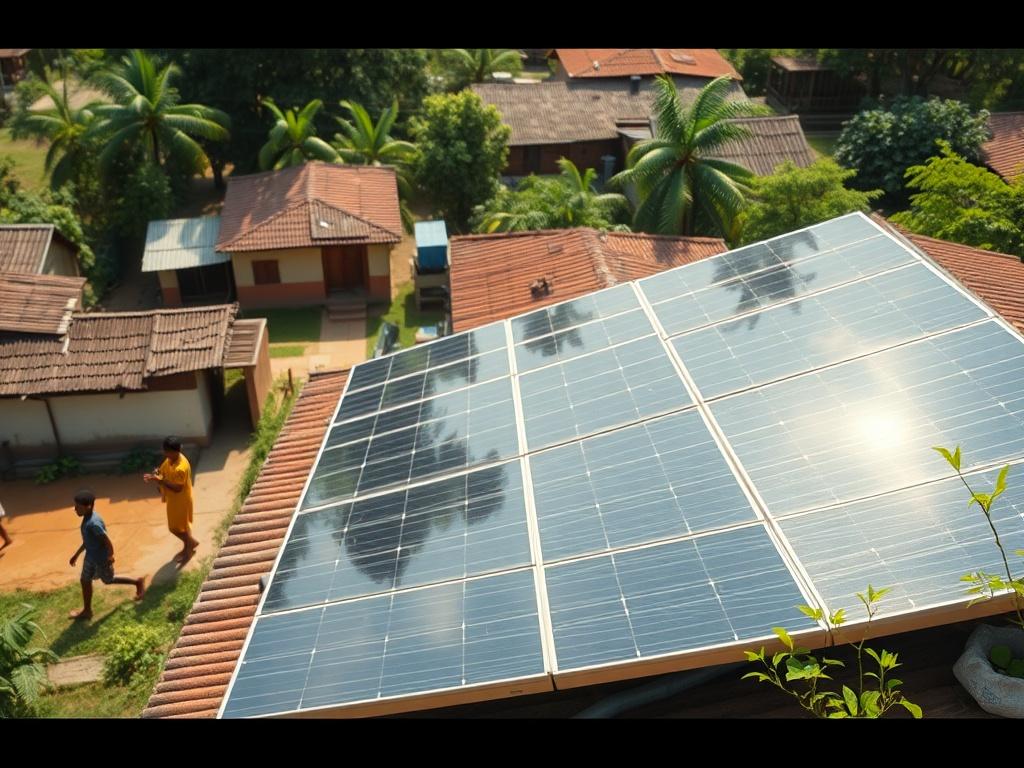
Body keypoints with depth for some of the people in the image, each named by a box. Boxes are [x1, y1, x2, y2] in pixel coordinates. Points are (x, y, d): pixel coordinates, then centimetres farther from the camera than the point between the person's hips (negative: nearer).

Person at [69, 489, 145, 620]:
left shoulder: (94, 523, -34)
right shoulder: (87, 518, -4)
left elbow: (107, 542, -28)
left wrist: (110, 558, -21)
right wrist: (76, 554, 16)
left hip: (101, 558, -9)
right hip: (91, 556, 9)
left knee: (108, 580, 15)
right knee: (85, 581, 18)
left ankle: (138, 582, 31)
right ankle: (87, 610, 33)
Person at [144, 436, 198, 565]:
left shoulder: (181, 468, -35)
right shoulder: (170, 459, -6)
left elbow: (177, 488, -31)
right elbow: (163, 469, 9)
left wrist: (160, 481, -32)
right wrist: (155, 474, -14)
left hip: (180, 501, -9)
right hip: (173, 499, 9)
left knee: (179, 528, 10)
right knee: (175, 526, 24)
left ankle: (188, 551, 31)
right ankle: (190, 543, 44)